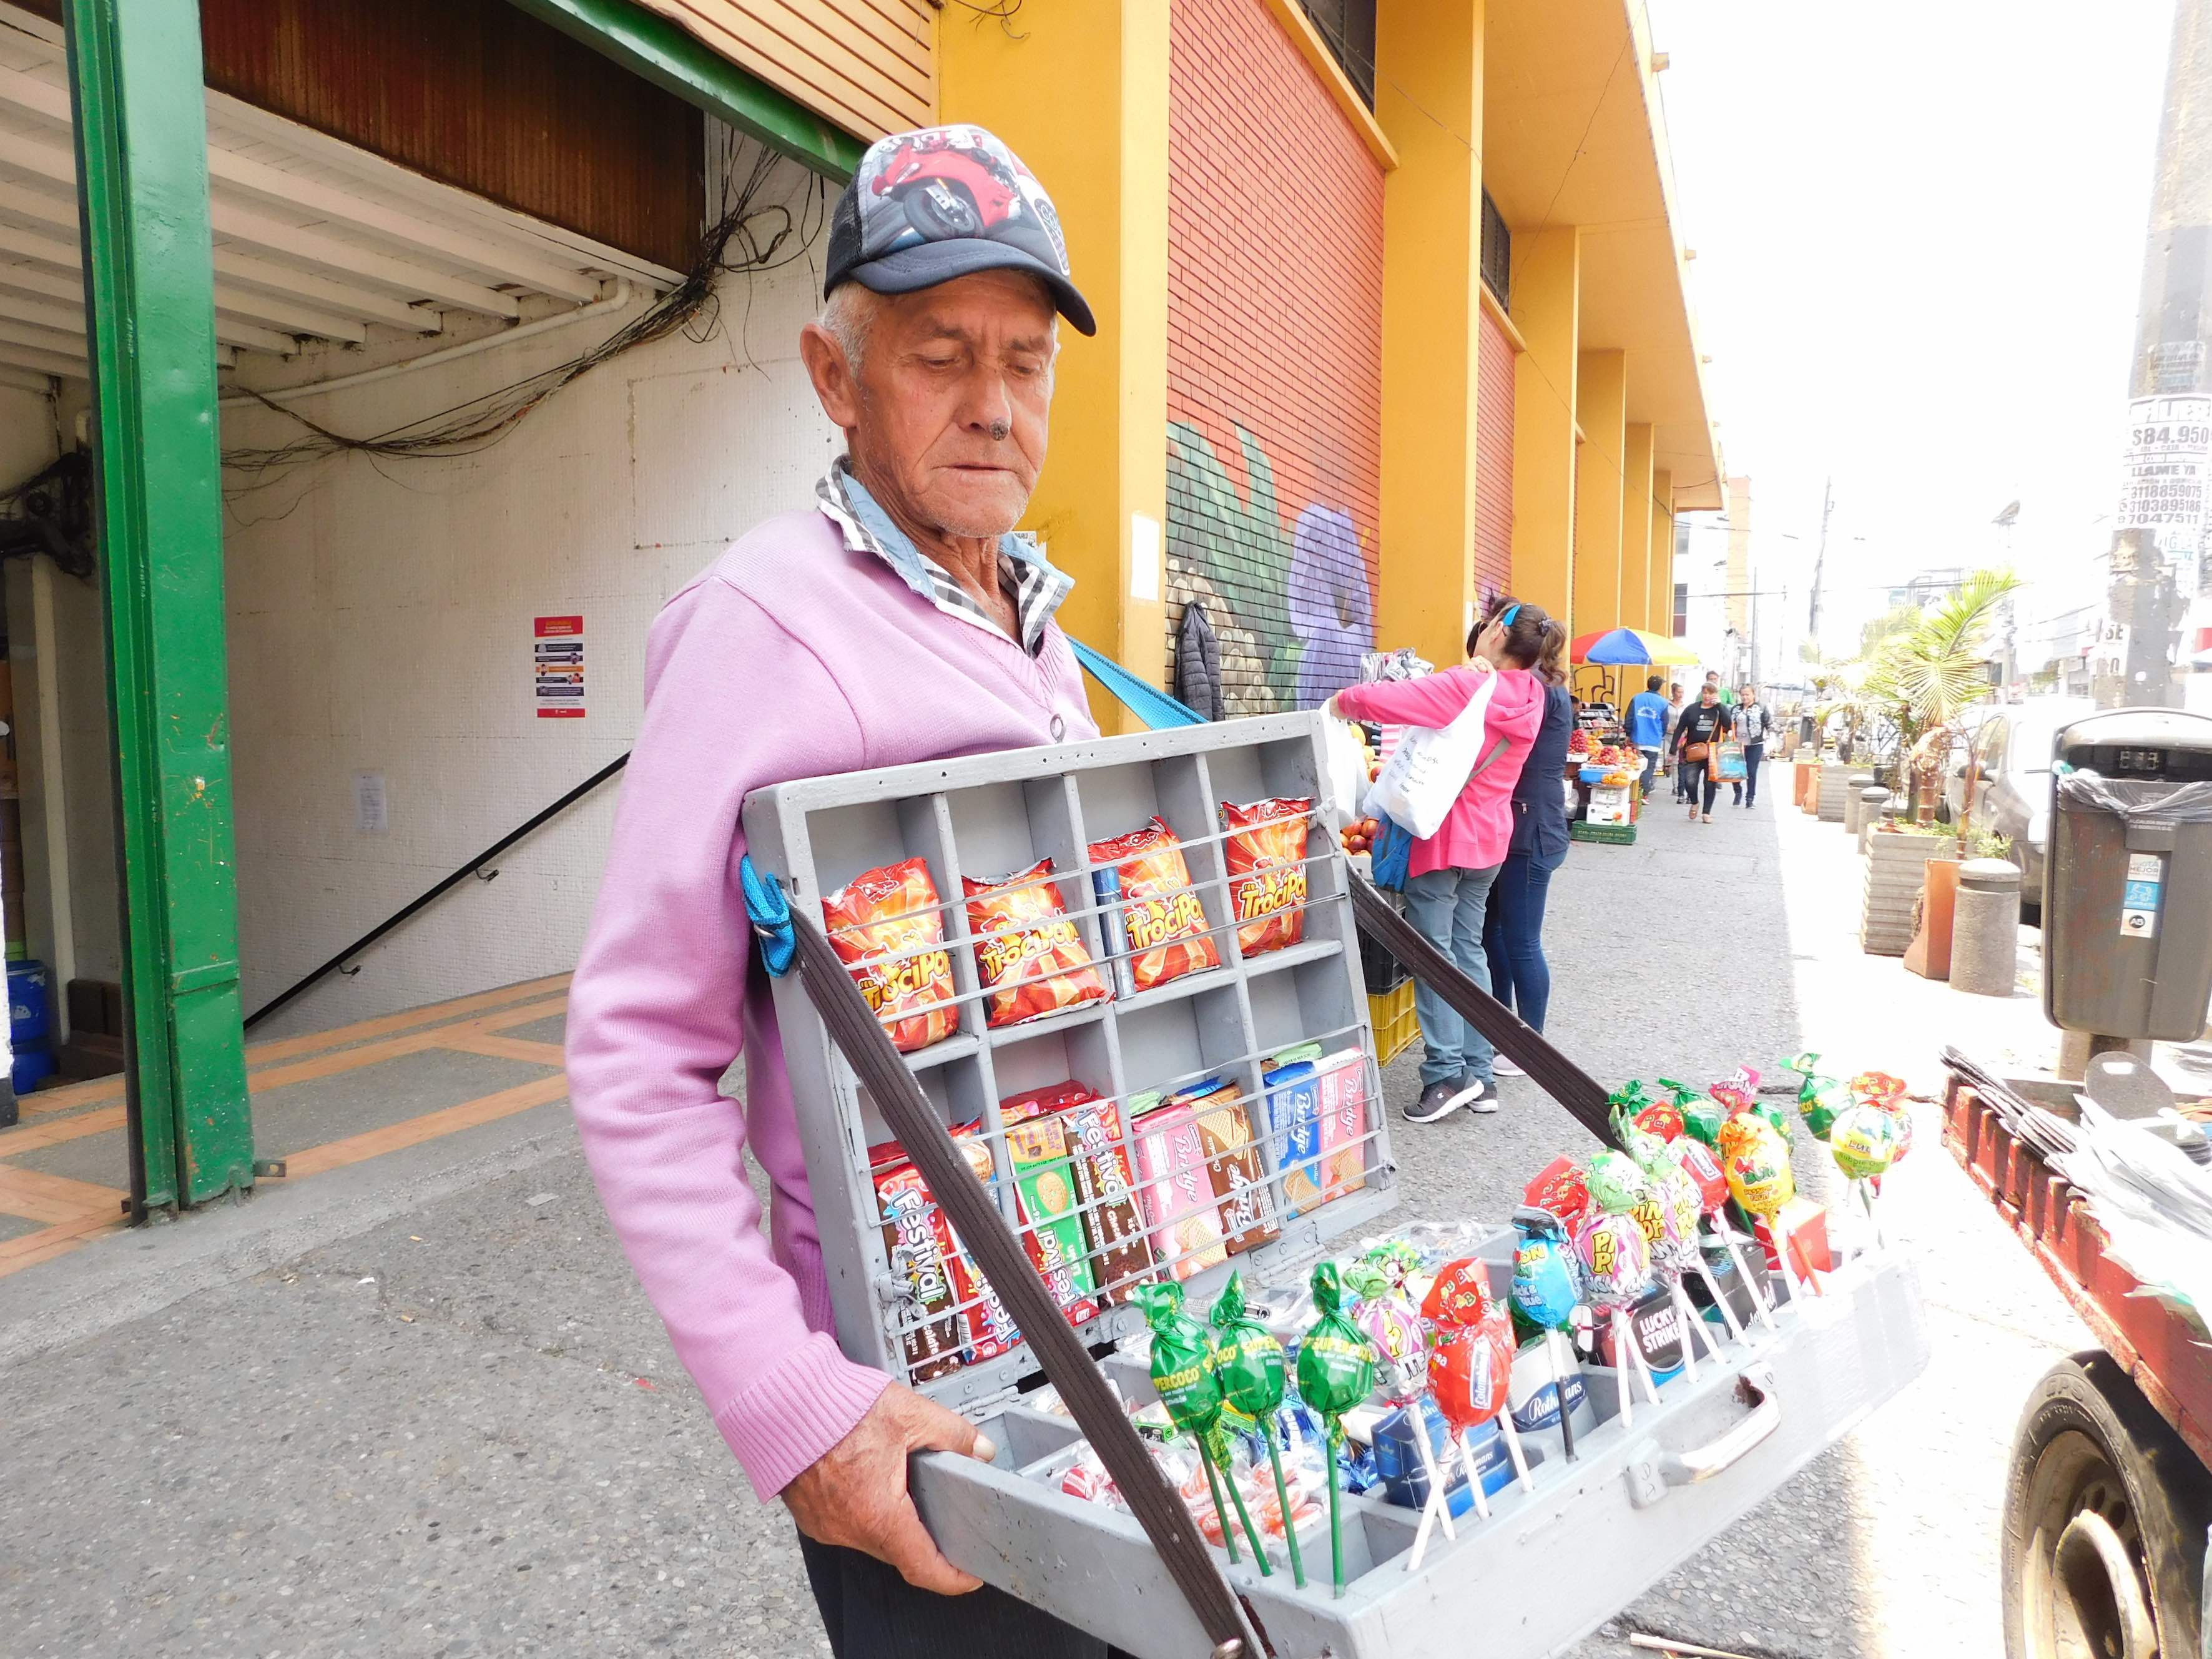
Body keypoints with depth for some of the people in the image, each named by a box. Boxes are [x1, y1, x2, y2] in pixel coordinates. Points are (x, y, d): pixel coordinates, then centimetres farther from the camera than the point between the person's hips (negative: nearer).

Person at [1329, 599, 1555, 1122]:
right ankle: (1480, 1075, 16)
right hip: (1489, 837, 7)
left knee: (1433, 951, 0)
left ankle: (1447, 1074, 0)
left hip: (1446, 835, -7)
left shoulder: (1465, 687, -19)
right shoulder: (1527, 695, 3)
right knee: (1468, 948, 13)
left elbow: (1376, 699, -23)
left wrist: (1343, 701, -4)